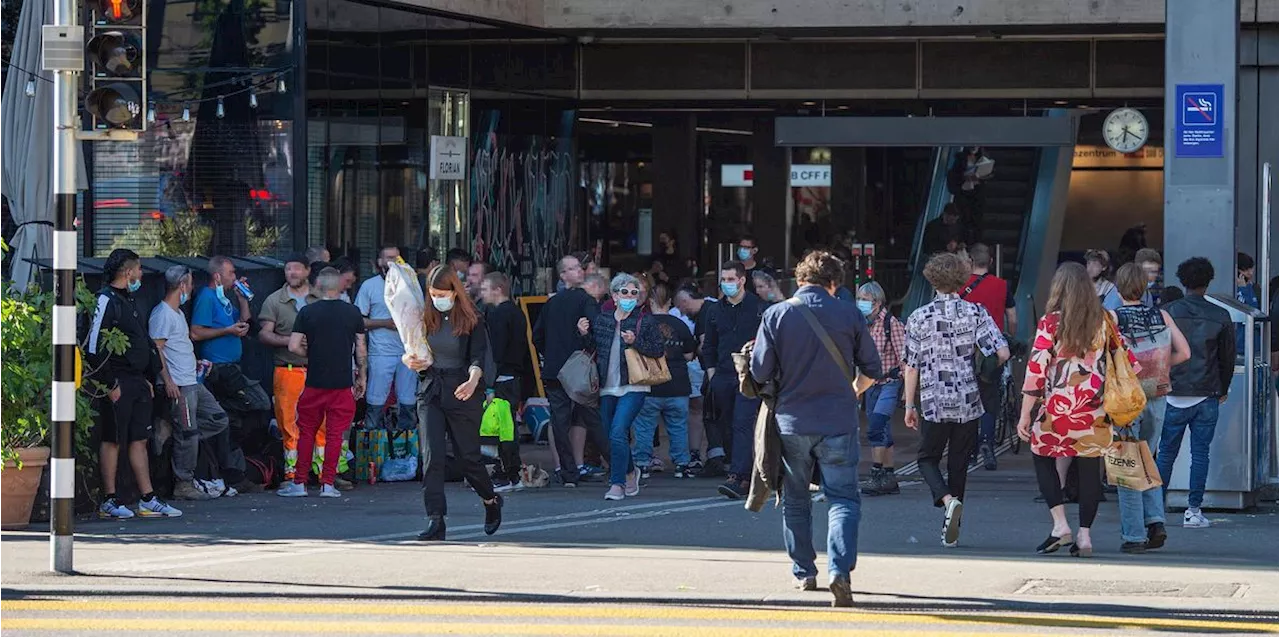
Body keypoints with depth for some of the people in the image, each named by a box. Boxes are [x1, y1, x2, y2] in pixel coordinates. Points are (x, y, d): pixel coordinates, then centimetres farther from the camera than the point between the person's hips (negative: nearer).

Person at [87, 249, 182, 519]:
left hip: (137, 383, 9)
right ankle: (109, 502, 1)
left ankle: (148, 501, 11)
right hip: (118, 384, -9)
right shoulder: (106, 300, -12)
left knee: (139, 440, 9)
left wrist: (148, 379, 20)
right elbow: (94, 347, -18)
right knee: (112, 440, -3)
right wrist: (110, 384, -18)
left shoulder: (129, 300, 18)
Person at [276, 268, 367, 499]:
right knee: (335, 434, 5)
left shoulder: (307, 312, -3)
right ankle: (328, 484, 4)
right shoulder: (353, 313, 0)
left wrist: (311, 355, 11)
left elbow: (294, 347, -7)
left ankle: (299, 482, 10)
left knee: (307, 432, 9)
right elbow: (361, 350, 4)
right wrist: (362, 377, 14)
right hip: (343, 383, 1)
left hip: (315, 383, -1)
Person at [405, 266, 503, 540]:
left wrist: (473, 381, -35)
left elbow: (478, 357, -15)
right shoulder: (427, 318, 7)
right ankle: (435, 521, -10)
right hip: (430, 392, 3)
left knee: (468, 456, 5)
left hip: (463, 394, -3)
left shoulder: (472, 320, -5)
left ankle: (491, 501, 33)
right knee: (432, 457, -9)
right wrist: (417, 364, -7)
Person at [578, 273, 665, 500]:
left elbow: (659, 349, -6)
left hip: (633, 388, -5)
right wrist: (585, 334, -2)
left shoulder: (645, 322, -2)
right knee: (612, 437, 12)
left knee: (618, 433, -18)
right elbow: (593, 348, 17)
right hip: (607, 388, 5)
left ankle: (617, 484, -13)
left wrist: (636, 342, -18)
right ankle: (630, 473, 37)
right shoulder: (601, 320, 8)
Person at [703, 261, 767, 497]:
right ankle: (746, 476, 16)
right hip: (723, 378, 6)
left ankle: (737, 477, -24)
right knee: (728, 428, 6)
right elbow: (709, 346, 22)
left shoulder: (759, 308, -1)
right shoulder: (716, 311, 14)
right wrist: (711, 372, 11)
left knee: (742, 425, -16)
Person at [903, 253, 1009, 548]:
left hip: (934, 404, -1)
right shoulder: (975, 313, -4)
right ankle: (951, 532, 15)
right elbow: (1002, 353, -11)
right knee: (959, 464, 12)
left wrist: (910, 406, 8)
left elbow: (910, 367, -2)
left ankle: (947, 499, -16)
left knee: (927, 458, 14)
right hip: (968, 402, 1)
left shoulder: (919, 318, -4)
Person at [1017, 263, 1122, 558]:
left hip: (1058, 406, -3)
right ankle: (1084, 535, 8)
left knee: (1043, 459, 14)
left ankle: (1060, 525, 0)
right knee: (1090, 467, 8)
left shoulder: (1051, 322, -6)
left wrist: (1025, 414, -4)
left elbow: (1036, 368, -8)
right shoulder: (1104, 320, 4)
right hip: (1095, 409, 3)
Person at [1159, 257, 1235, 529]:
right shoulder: (1220, 317, -1)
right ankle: (1194, 511, 2)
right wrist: (1222, 389, 21)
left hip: (1173, 395, 0)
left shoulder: (1167, 313, -2)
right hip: (1206, 395, 0)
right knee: (1200, 453, 4)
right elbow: (1229, 356, 7)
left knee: (1166, 453, 8)